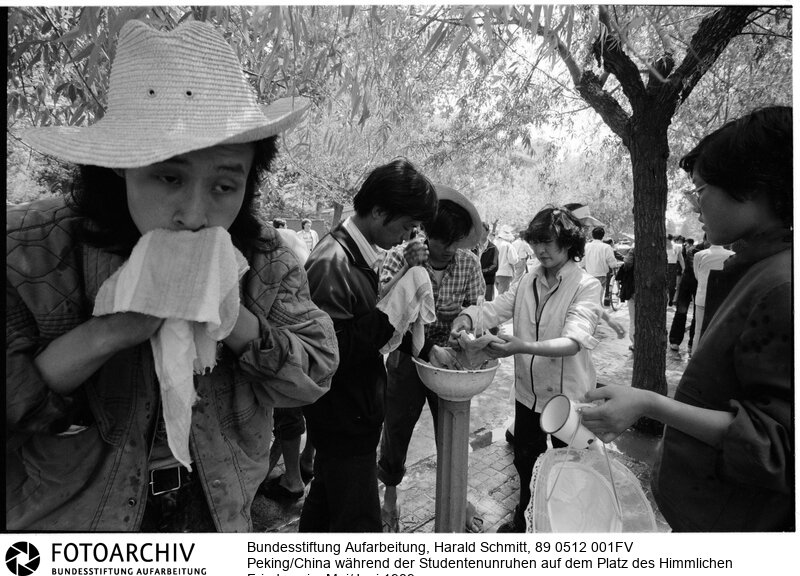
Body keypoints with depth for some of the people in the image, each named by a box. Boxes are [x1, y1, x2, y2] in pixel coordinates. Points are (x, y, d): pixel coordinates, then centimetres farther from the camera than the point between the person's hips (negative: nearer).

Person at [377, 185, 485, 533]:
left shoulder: (469, 264, -7)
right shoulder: (400, 257, -13)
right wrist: (407, 266, -35)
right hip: (406, 359, -1)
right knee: (396, 431, 12)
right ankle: (390, 499, 38)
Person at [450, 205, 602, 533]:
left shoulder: (586, 287, -16)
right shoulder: (528, 282, 2)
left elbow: (574, 341, -29)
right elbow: (497, 307, -6)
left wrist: (523, 347, -44)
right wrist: (467, 318, -28)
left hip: (566, 395, -5)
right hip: (529, 391, 5)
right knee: (525, 461, 22)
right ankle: (524, 519, 47)